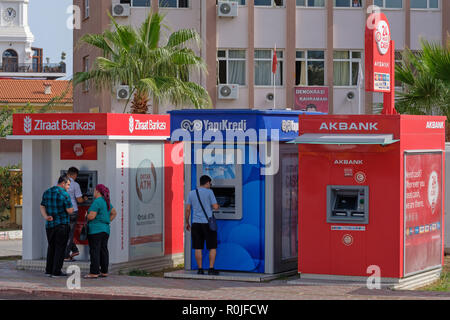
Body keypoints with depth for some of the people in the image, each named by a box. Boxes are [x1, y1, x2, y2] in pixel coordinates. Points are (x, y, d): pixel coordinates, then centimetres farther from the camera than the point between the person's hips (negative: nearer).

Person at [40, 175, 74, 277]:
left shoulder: (47, 192, 10)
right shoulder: (64, 194, -12)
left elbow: (42, 207, 7)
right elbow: (70, 211, -13)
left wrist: (45, 216, -8)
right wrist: (71, 208, 9)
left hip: (49, 225, 6)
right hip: (62, 225, -6)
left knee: (51, 247, 16)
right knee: (60, 248, 0)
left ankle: (48, 270, 18)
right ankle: (56, 271, -1)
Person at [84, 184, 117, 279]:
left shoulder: (97, 202, -14)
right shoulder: (106, 202, 14)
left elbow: (91, 216, -18)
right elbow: (114, 213, 25)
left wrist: (87, 215, 2)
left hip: (95, 230, -9)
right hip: (106, 229, 9)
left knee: (94, 251, -7)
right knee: (103, 250, 10)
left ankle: (94, 272, -9)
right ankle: (104, 272, 12)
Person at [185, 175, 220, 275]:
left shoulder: (191, 193, 9)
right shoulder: (209, 192, -4)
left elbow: (187, 209, 8)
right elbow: (215, 207, -8)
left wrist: (187, 222, 16)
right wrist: (217, 206, 16)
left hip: (196, 223, 4)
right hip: (208, 222, -4)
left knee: (198, 248, 5)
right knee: (213, 247, 5)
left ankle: (200, 269, 4)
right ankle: (211, 269, 0)